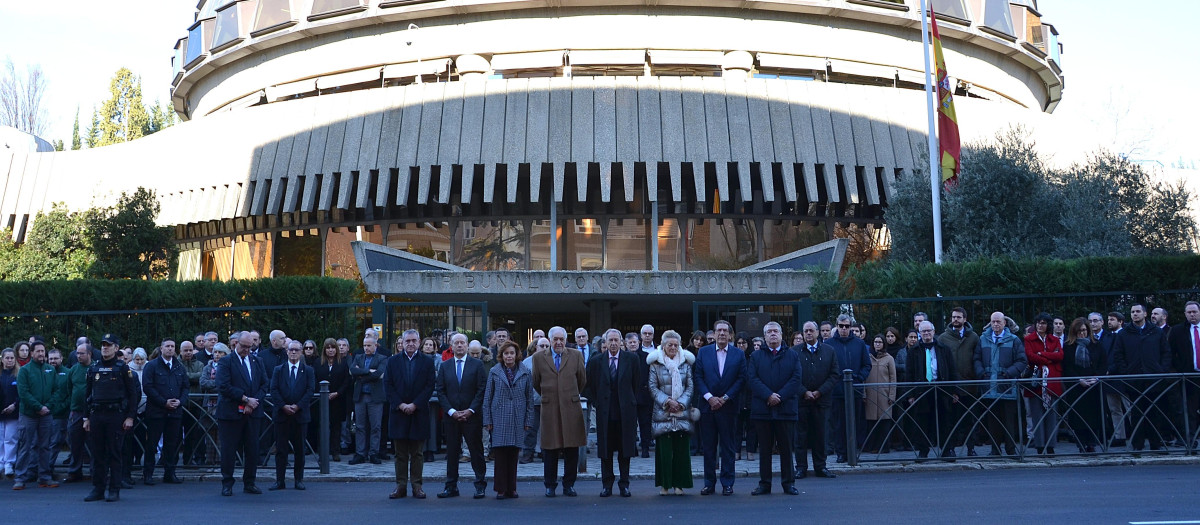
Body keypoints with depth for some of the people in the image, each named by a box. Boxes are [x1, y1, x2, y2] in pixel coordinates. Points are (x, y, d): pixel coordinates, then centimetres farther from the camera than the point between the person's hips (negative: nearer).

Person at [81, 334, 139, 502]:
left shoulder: (123, 368, 0)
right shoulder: (93, 368, 12)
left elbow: (133, 393, -2)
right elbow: (87, 394, 17)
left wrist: (130, 417, -8)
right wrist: (86, 418, 11)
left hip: (116, 415, -4)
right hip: (96, 416, 4)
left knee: (114, 454, -1)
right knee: (97, 454, 6)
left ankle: (114, 490, 5)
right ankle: (97, 489, 14)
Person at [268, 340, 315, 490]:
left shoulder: (308, 371, 7)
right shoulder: (278, 370, 9)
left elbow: (310, 390, -2)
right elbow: (274, 390, 1)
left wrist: (297, 406, -12)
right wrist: (283, 406, -12)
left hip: (300, 414, 0)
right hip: (281, 414, 0)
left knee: (299, 449, 5)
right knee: (280, 448, 1)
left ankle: (298, 479, 13)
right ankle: (279, 481, 6)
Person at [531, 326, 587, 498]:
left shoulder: (576, 357, 6)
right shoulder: (539, 357, 5)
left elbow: (582, 381, 14)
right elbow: (536, 383, 14)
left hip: (571, 408, 1)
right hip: (549, 409, 0)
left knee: (572, 451, 3)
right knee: (550, 450, 4)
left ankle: (569, 485, 14)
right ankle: (550, 486, 14)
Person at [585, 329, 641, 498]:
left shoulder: (631, 359, 2)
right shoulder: (596, 361, 4)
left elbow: (638, 382, 8)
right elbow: (589, 385, 11)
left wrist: (631, 402, 5)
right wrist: (596, 403, 5)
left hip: (626, 412, -1)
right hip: (604, 412, 1)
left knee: (625, 449, 4)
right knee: (605, 449, 5)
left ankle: (624, 484, 13)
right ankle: (607, 485, 14)